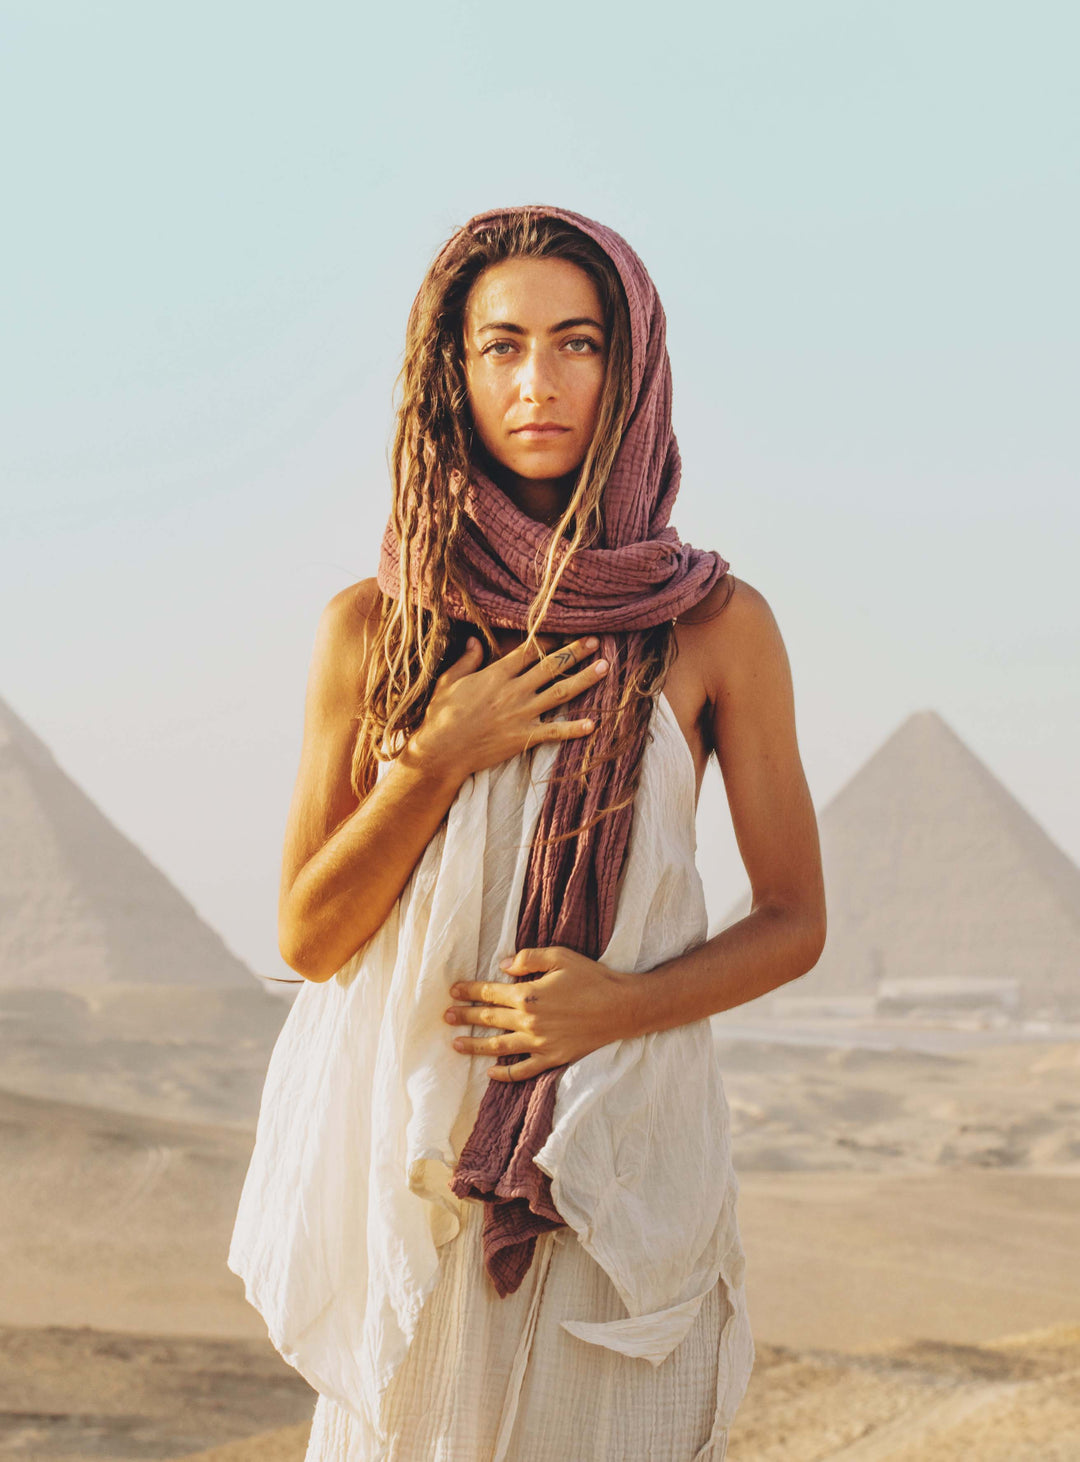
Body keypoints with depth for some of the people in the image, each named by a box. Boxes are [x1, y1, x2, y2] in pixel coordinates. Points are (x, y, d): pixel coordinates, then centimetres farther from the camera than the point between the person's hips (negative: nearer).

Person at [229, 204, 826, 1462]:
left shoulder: (715, 624, -2)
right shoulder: (375, 627, 1)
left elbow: (793, 921, 5)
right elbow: (307, 937, 1)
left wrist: (625, 1001, -13)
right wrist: (441, 757, -12)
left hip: (620, 1158, 0)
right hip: (412, 1160, 1)